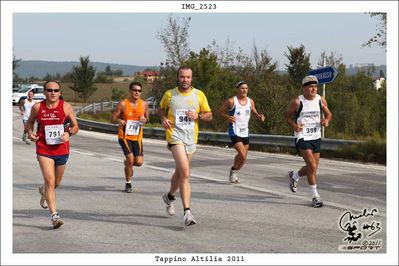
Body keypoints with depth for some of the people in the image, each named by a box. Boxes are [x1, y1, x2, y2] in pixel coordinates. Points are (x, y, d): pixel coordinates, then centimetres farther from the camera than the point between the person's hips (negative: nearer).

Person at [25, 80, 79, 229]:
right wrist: (30, 133, -6)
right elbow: (29, 122, 15)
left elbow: (75, 126, 2)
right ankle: (54, 215, -13)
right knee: (50, 181, -15)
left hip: (61, 149, 2)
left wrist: (69, 133, -19)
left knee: (56, 183, 18)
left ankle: (43, 191, 54)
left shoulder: (66, 107, -4)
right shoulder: (37, 107, -2)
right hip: (43, 150, -2)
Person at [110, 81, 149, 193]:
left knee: (139, 162, -3)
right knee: (130, 159, -13)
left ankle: (127, 163, 35)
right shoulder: (123, 104, -10)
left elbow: (147, 117, 15)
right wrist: (119, 121, -27)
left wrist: (145, 119, -10)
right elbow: (112, 118, -4)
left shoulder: (144, 104, 0)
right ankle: (128, 183, 9)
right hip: (124, 136, -3)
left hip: (137, 137, 3)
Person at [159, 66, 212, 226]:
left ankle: (170, 196, 47)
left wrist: (198, 115, -11)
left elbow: (209, 115, 9)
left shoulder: (199, 95, 4)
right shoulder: (169, 94, 1)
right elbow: (161, 109, 19)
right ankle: (187, 211, -22)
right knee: (185, 172, -20)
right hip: (175, 136, -4)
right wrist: (163, 118, -2)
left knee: (180, 172, 18)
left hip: (191, 138, 4)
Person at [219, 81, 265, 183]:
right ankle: (233, 169, 8)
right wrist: (228, 117, -22)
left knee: (244, 156, 10)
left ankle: (234, 173, 32)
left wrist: (259, 116, -1)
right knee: (242, 154, -19)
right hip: (235, 132, -6)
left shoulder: (250, 101, 4)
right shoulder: (231, 101, -11)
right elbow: (221, 111, -3)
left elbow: (254, 111, 20)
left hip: (245, 132, 6)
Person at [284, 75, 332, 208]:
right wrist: (294, 125, -17)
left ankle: (294, 176, 43)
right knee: (312, 166, -14)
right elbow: (287, 115, 1)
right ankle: (315, 196, -2)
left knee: (312, 167, 12)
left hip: (316, 137, 5)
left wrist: (326, 120, -10)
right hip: (302, 138, -5)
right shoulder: (298, 102, -10)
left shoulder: (321, 100, 2)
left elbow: (328, 114, 13)